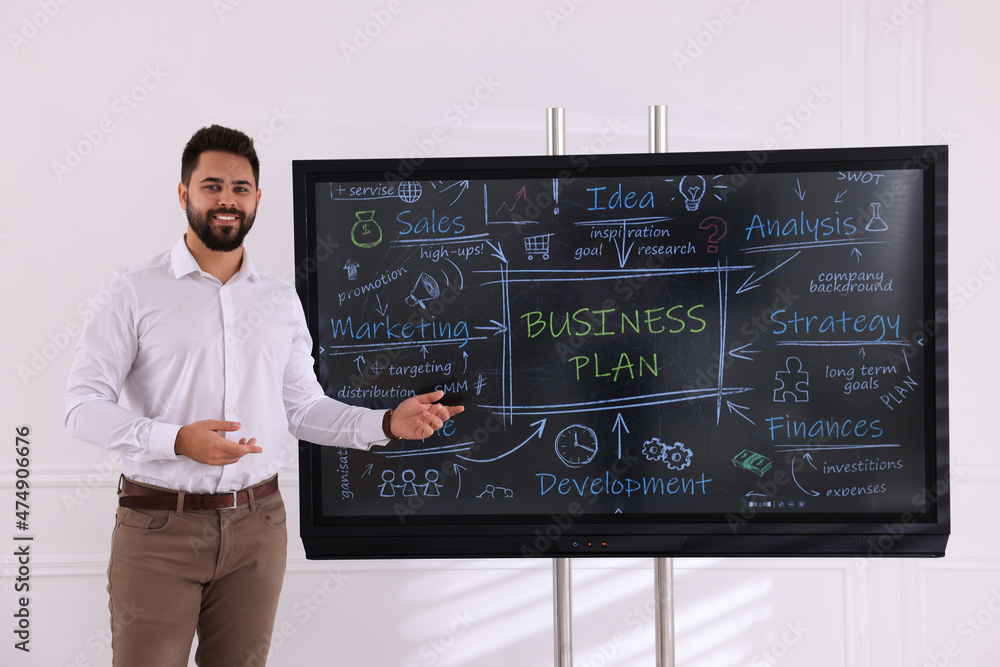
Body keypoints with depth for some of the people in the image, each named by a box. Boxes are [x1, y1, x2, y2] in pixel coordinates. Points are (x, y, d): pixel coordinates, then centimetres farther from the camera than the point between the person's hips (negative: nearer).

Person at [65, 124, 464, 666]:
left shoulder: (282, 301, 10)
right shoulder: (131, 292, -3)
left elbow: (303, 409, 13)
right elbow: (83, 407, -8)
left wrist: (388, 423, -1)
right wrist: (178, 439, -23)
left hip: (257, 525, 4)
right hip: (159, 526, -3)